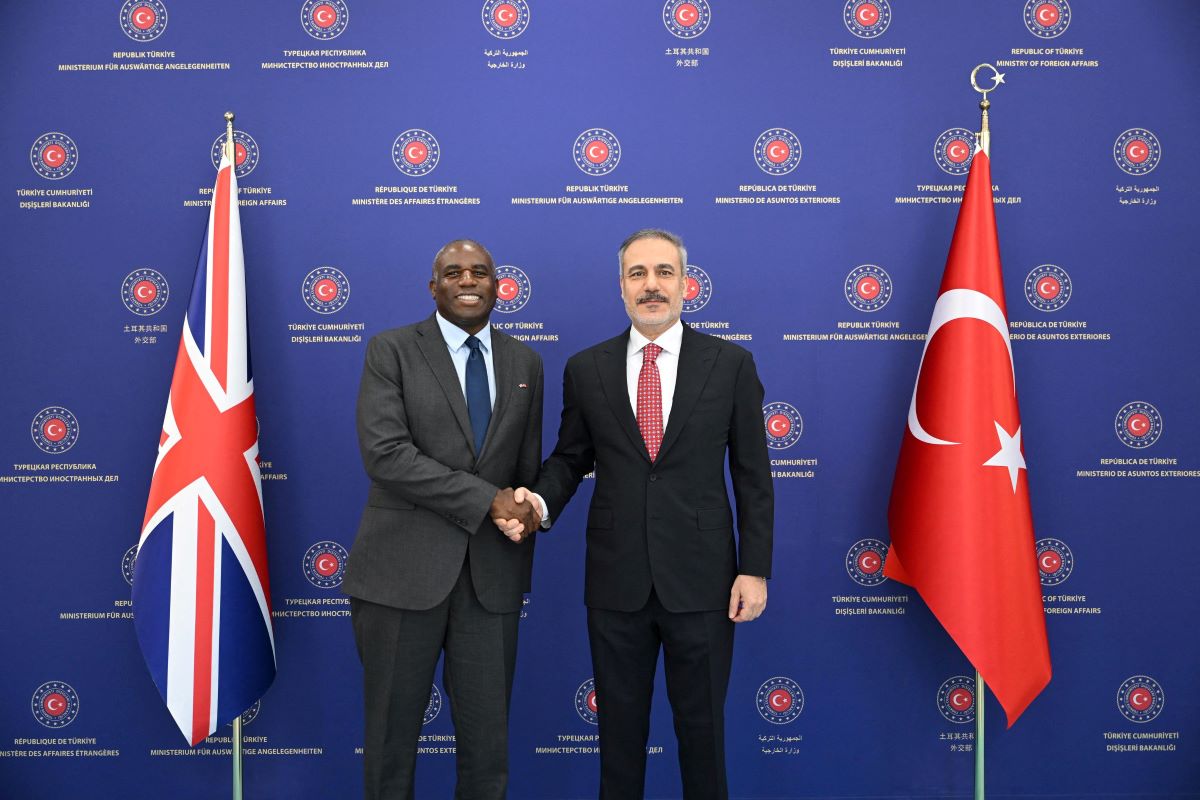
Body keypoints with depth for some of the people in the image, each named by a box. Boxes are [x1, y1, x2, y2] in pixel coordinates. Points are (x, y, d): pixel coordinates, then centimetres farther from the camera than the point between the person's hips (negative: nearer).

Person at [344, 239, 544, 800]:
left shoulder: (525, 363, 11)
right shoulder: (392, 350, -1)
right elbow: (385, 453, -14)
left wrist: (522, 553, 7)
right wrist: (485, 500, -16)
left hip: (490, 574, 3)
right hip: (403, 569, -3)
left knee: (488, 738, 8)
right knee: (392, 732, 8)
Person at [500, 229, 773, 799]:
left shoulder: (731, 364, -1)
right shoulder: (586, 369, 3)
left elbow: (753, 476, 0)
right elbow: (569, 457, 10)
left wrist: (755, 570, -5)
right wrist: (539, 501, -11)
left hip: (701, 580, -1)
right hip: (617, 581, 2)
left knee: (701, 725, 11)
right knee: (619, 725, 15)